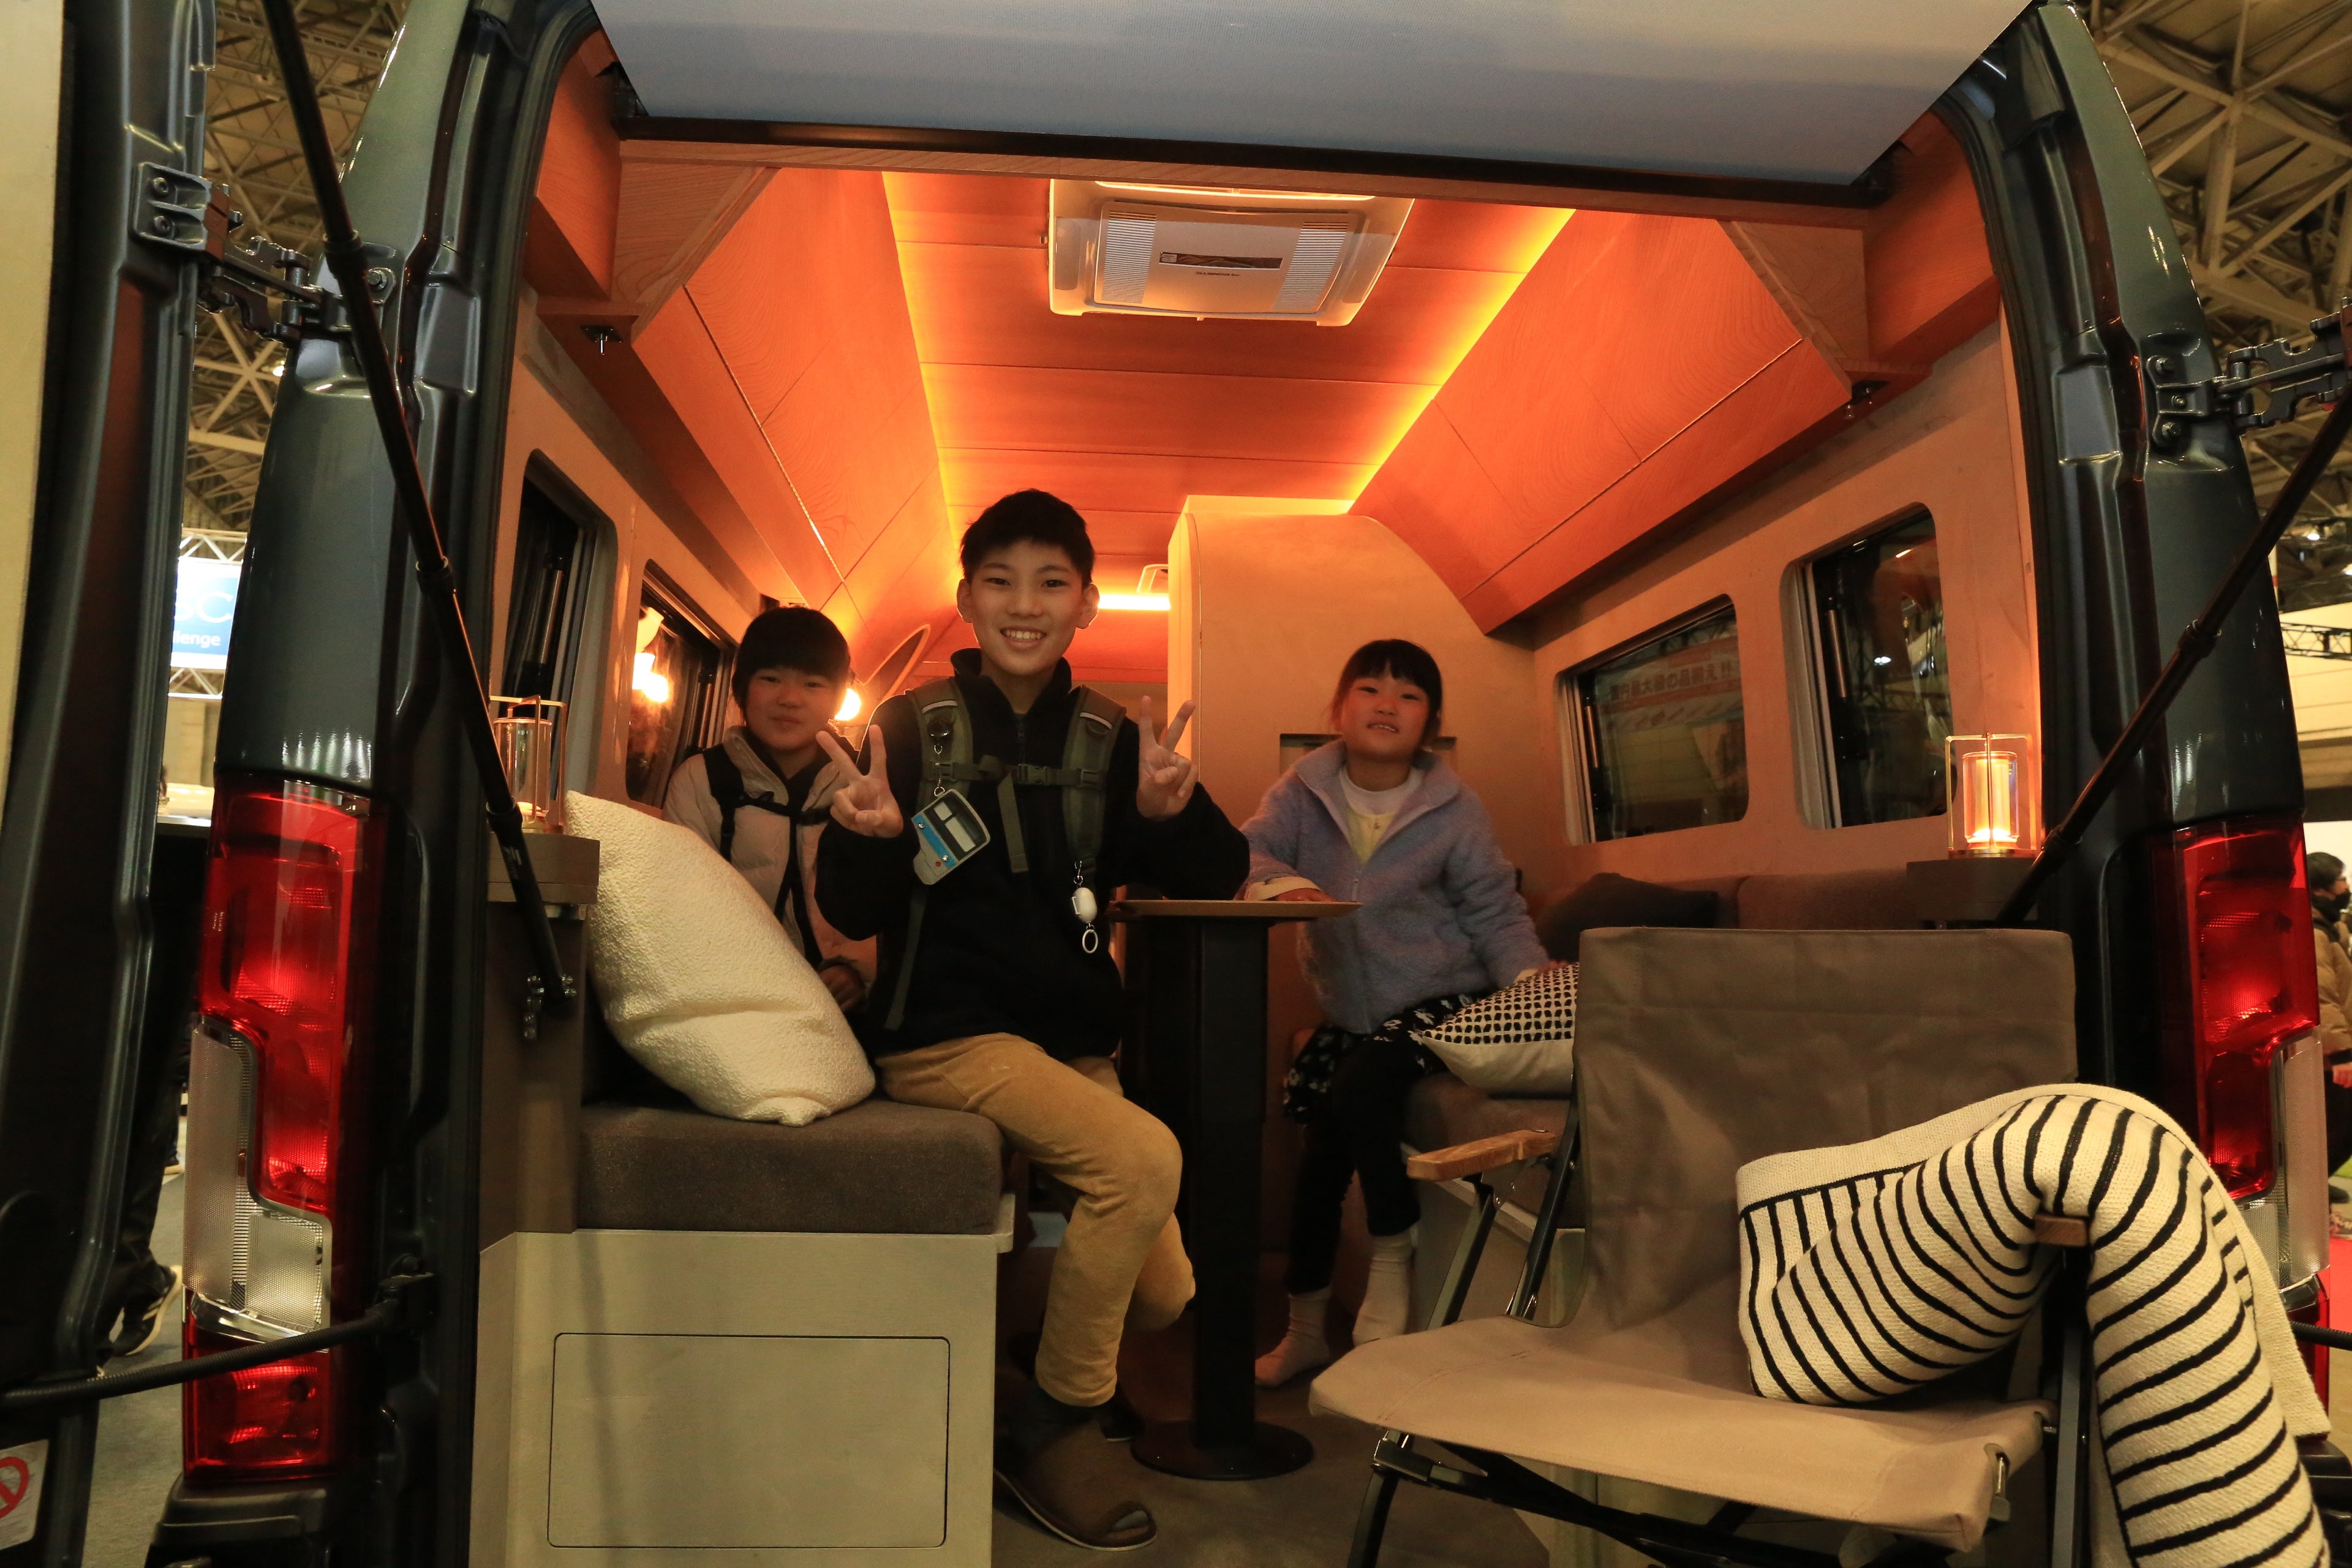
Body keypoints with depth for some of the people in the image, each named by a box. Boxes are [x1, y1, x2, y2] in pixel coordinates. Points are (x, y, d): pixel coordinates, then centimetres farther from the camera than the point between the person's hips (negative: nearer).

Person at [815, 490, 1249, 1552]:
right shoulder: (912, 729, -6)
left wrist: (1174, 811, -21)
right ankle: (1055, 1425, -7)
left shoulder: (1105, 738, 3)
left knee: (1164, 1295, -1)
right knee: (1143, 1155, -28)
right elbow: (855, 913, -7)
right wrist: (870, 840, -28)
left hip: (1074, 1043, 5)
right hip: (947, 1035, -4)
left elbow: (1215, 882, 0)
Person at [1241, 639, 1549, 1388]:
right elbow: (1242, 853, -16)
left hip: (1441, 1001, -4)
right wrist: (1283, 881, -39)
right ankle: (1305, 1329, 28)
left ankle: (1394, 1261, -4)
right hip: (1348, 1011, 4)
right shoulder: (1302, 791, -2)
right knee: (1319, 1155, 7)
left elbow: (1496, 913, -4)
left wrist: (1533, 981, -21)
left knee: (1358, 1091, -29)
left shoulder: (1454, 807, -6)